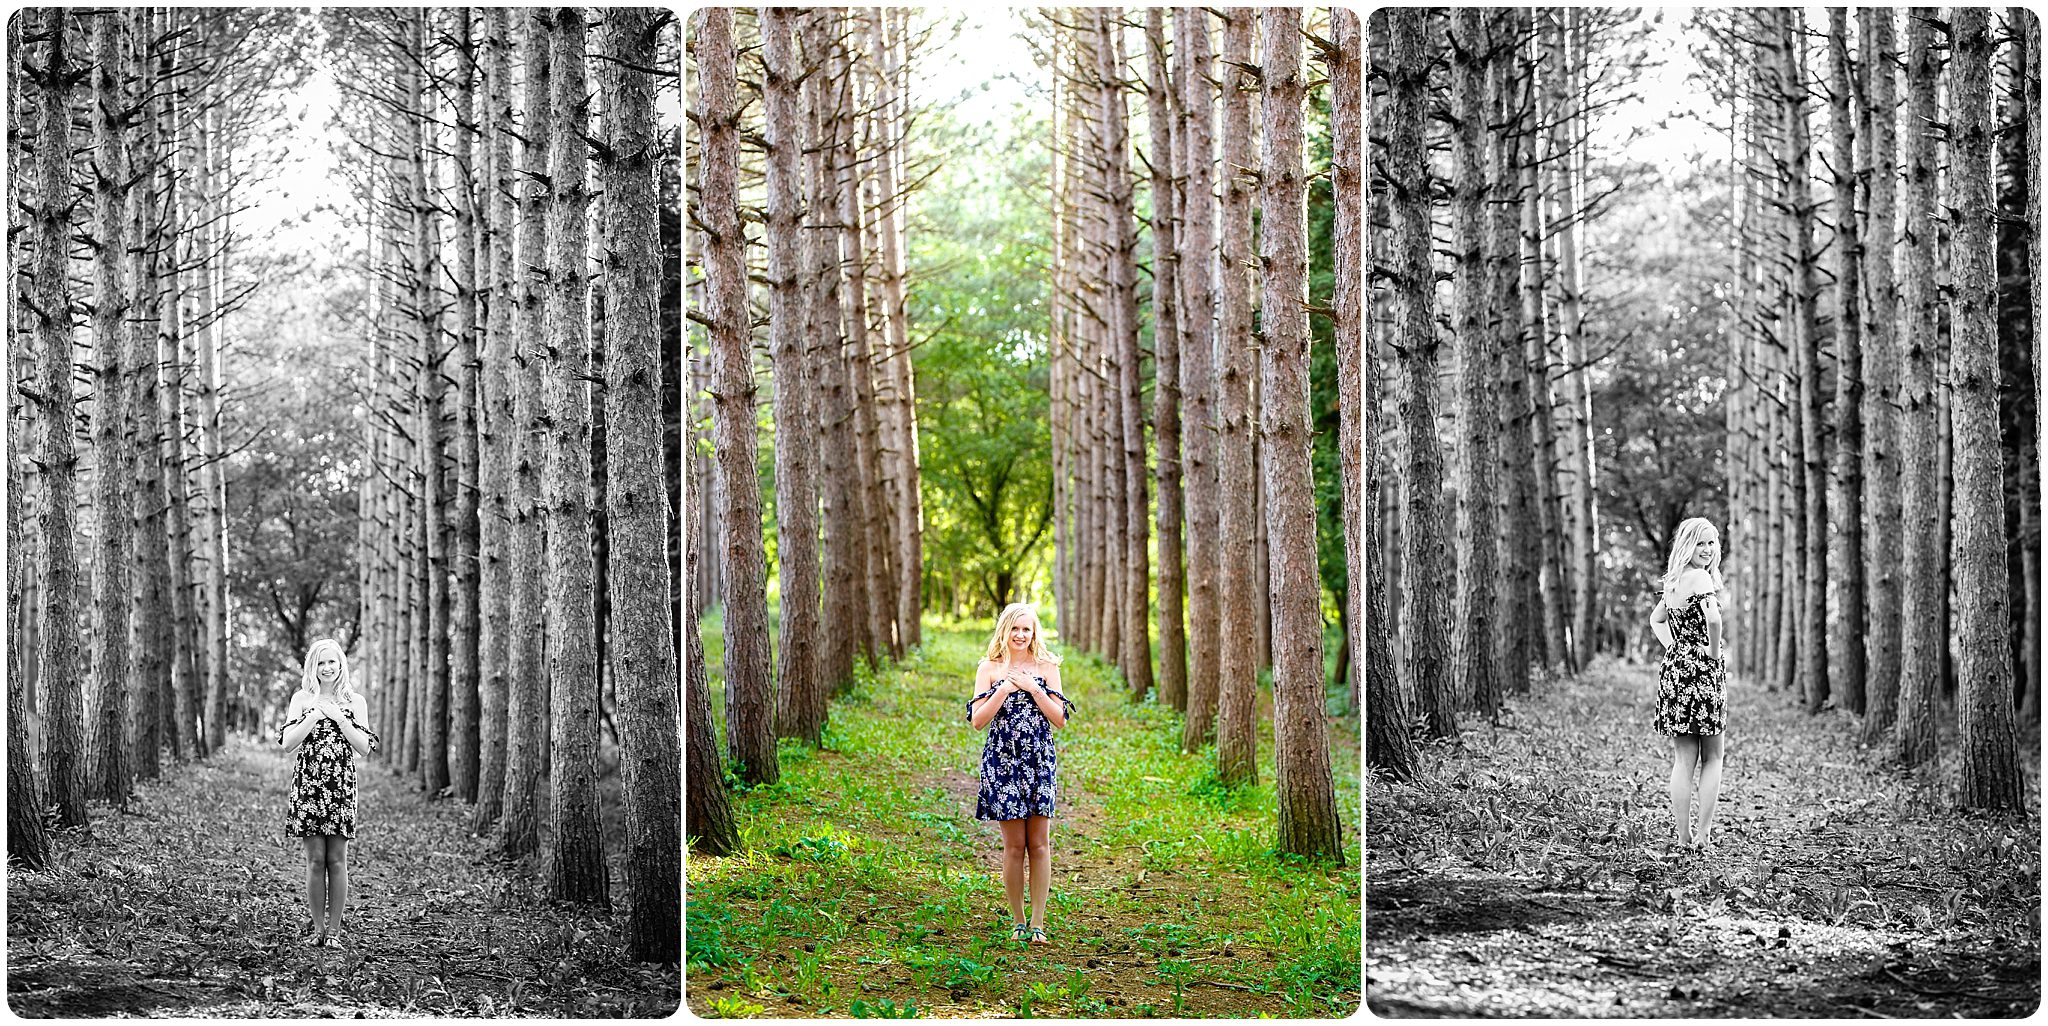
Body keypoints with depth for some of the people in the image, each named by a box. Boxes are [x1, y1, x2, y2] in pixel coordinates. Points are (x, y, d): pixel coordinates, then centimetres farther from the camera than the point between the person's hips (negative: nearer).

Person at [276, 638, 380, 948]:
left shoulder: (354, 702, 8)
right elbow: (288, 742, -1)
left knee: (337, 859, -2)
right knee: (315, 858, -1)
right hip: (308, 783, 0)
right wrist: (315, 715, -10)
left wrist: (338, 717, -8)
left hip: (341, 785, 0)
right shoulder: (302, 699, 8)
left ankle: (334, 929, 3)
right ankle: (317, 927, 7)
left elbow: (365, 748, 1)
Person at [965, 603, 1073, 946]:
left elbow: (1060, 719, 1)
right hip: (1003, 763, -1)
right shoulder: (989, 669, 3)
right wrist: (1004, 689, -12)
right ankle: (1017, 921, 11)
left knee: (1039, 844, -2)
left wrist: (1033, 689, -9)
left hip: (1040, 762, 1)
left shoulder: (1046, 667, 6)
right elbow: (977, 720, -3)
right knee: (1014, 846, 0)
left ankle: (1037, 923, 2)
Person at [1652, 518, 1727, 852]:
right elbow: (1713, 619, -31)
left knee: (1683, 760, 8)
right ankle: (1701, 834, 1)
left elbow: (1656, 618, 28)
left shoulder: (1673, 582, 11)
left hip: (1674, 668, 7)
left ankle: (1682, 835, 8)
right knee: (1712, 759, 5)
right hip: (1702, 671, -7)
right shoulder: (1701, 577, -15)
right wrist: (1715, 652, -15)